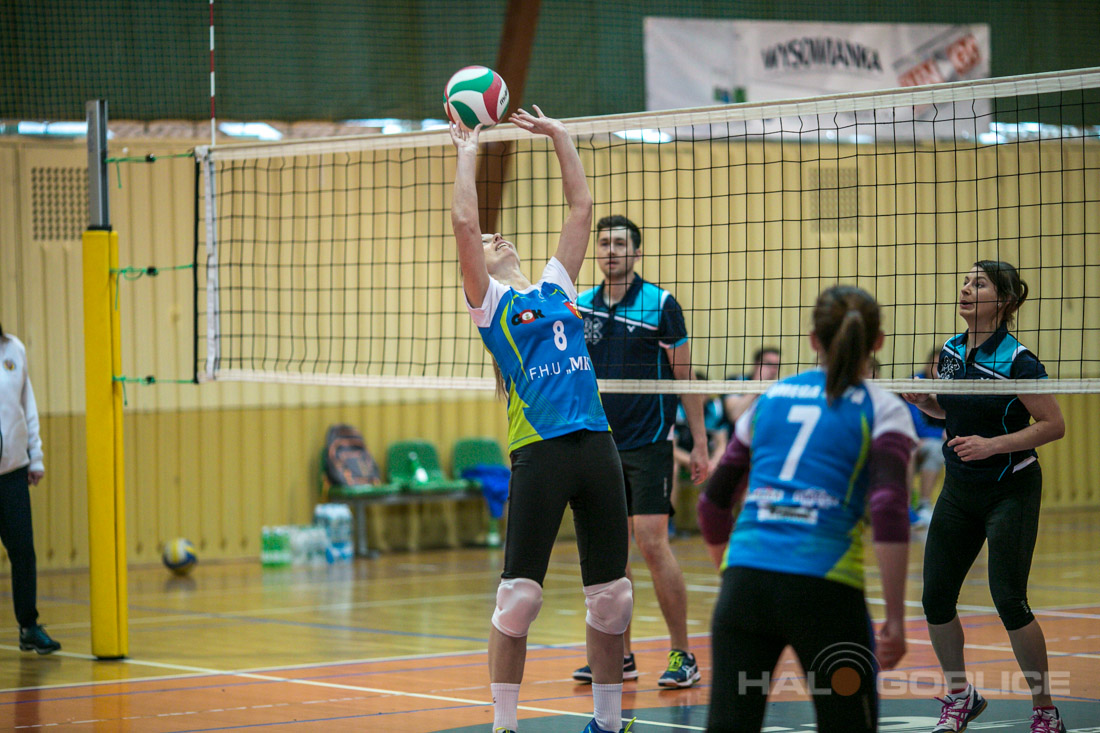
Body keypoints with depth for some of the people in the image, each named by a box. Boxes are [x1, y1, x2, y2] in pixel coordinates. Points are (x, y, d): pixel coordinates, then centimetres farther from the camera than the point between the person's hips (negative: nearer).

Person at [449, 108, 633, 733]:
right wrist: (468, 153, 5)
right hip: (539, 450, -5)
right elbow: (464, 221, -3)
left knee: (611, 595, 6)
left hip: (597, 442, 5)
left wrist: (559, 135, 27)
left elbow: (582, 206, 25)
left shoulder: (557, 286, 20)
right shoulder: (491, 300, 7)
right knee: (520, 595, -5)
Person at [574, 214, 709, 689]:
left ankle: (682, 656, -3)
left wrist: (699, 443, -3)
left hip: (648, 443, -5)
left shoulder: (661, 304, -4)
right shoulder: (581, 307, 8)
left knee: (652, 543, -11)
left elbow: (685, 377, -2)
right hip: (599, 445, 5)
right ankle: (619, 656, 14)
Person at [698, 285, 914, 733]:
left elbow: (713, 503, 20)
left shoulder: (770, 398, 18)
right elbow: (888, 511, -10)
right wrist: (895, 619, -9)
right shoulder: (882, 410, 6)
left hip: (745, 578, 3)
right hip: (824, 587, -3)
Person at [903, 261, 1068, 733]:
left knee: (1009, 600, -10)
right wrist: (919, 399, -2)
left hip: (1010, 491, -7)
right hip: (959, 490, 7)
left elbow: (1054, 425, -16)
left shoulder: (1017, 361, -18)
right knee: (936, 597, 4)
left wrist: (993, 445, -24)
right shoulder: (950, 352, 2)